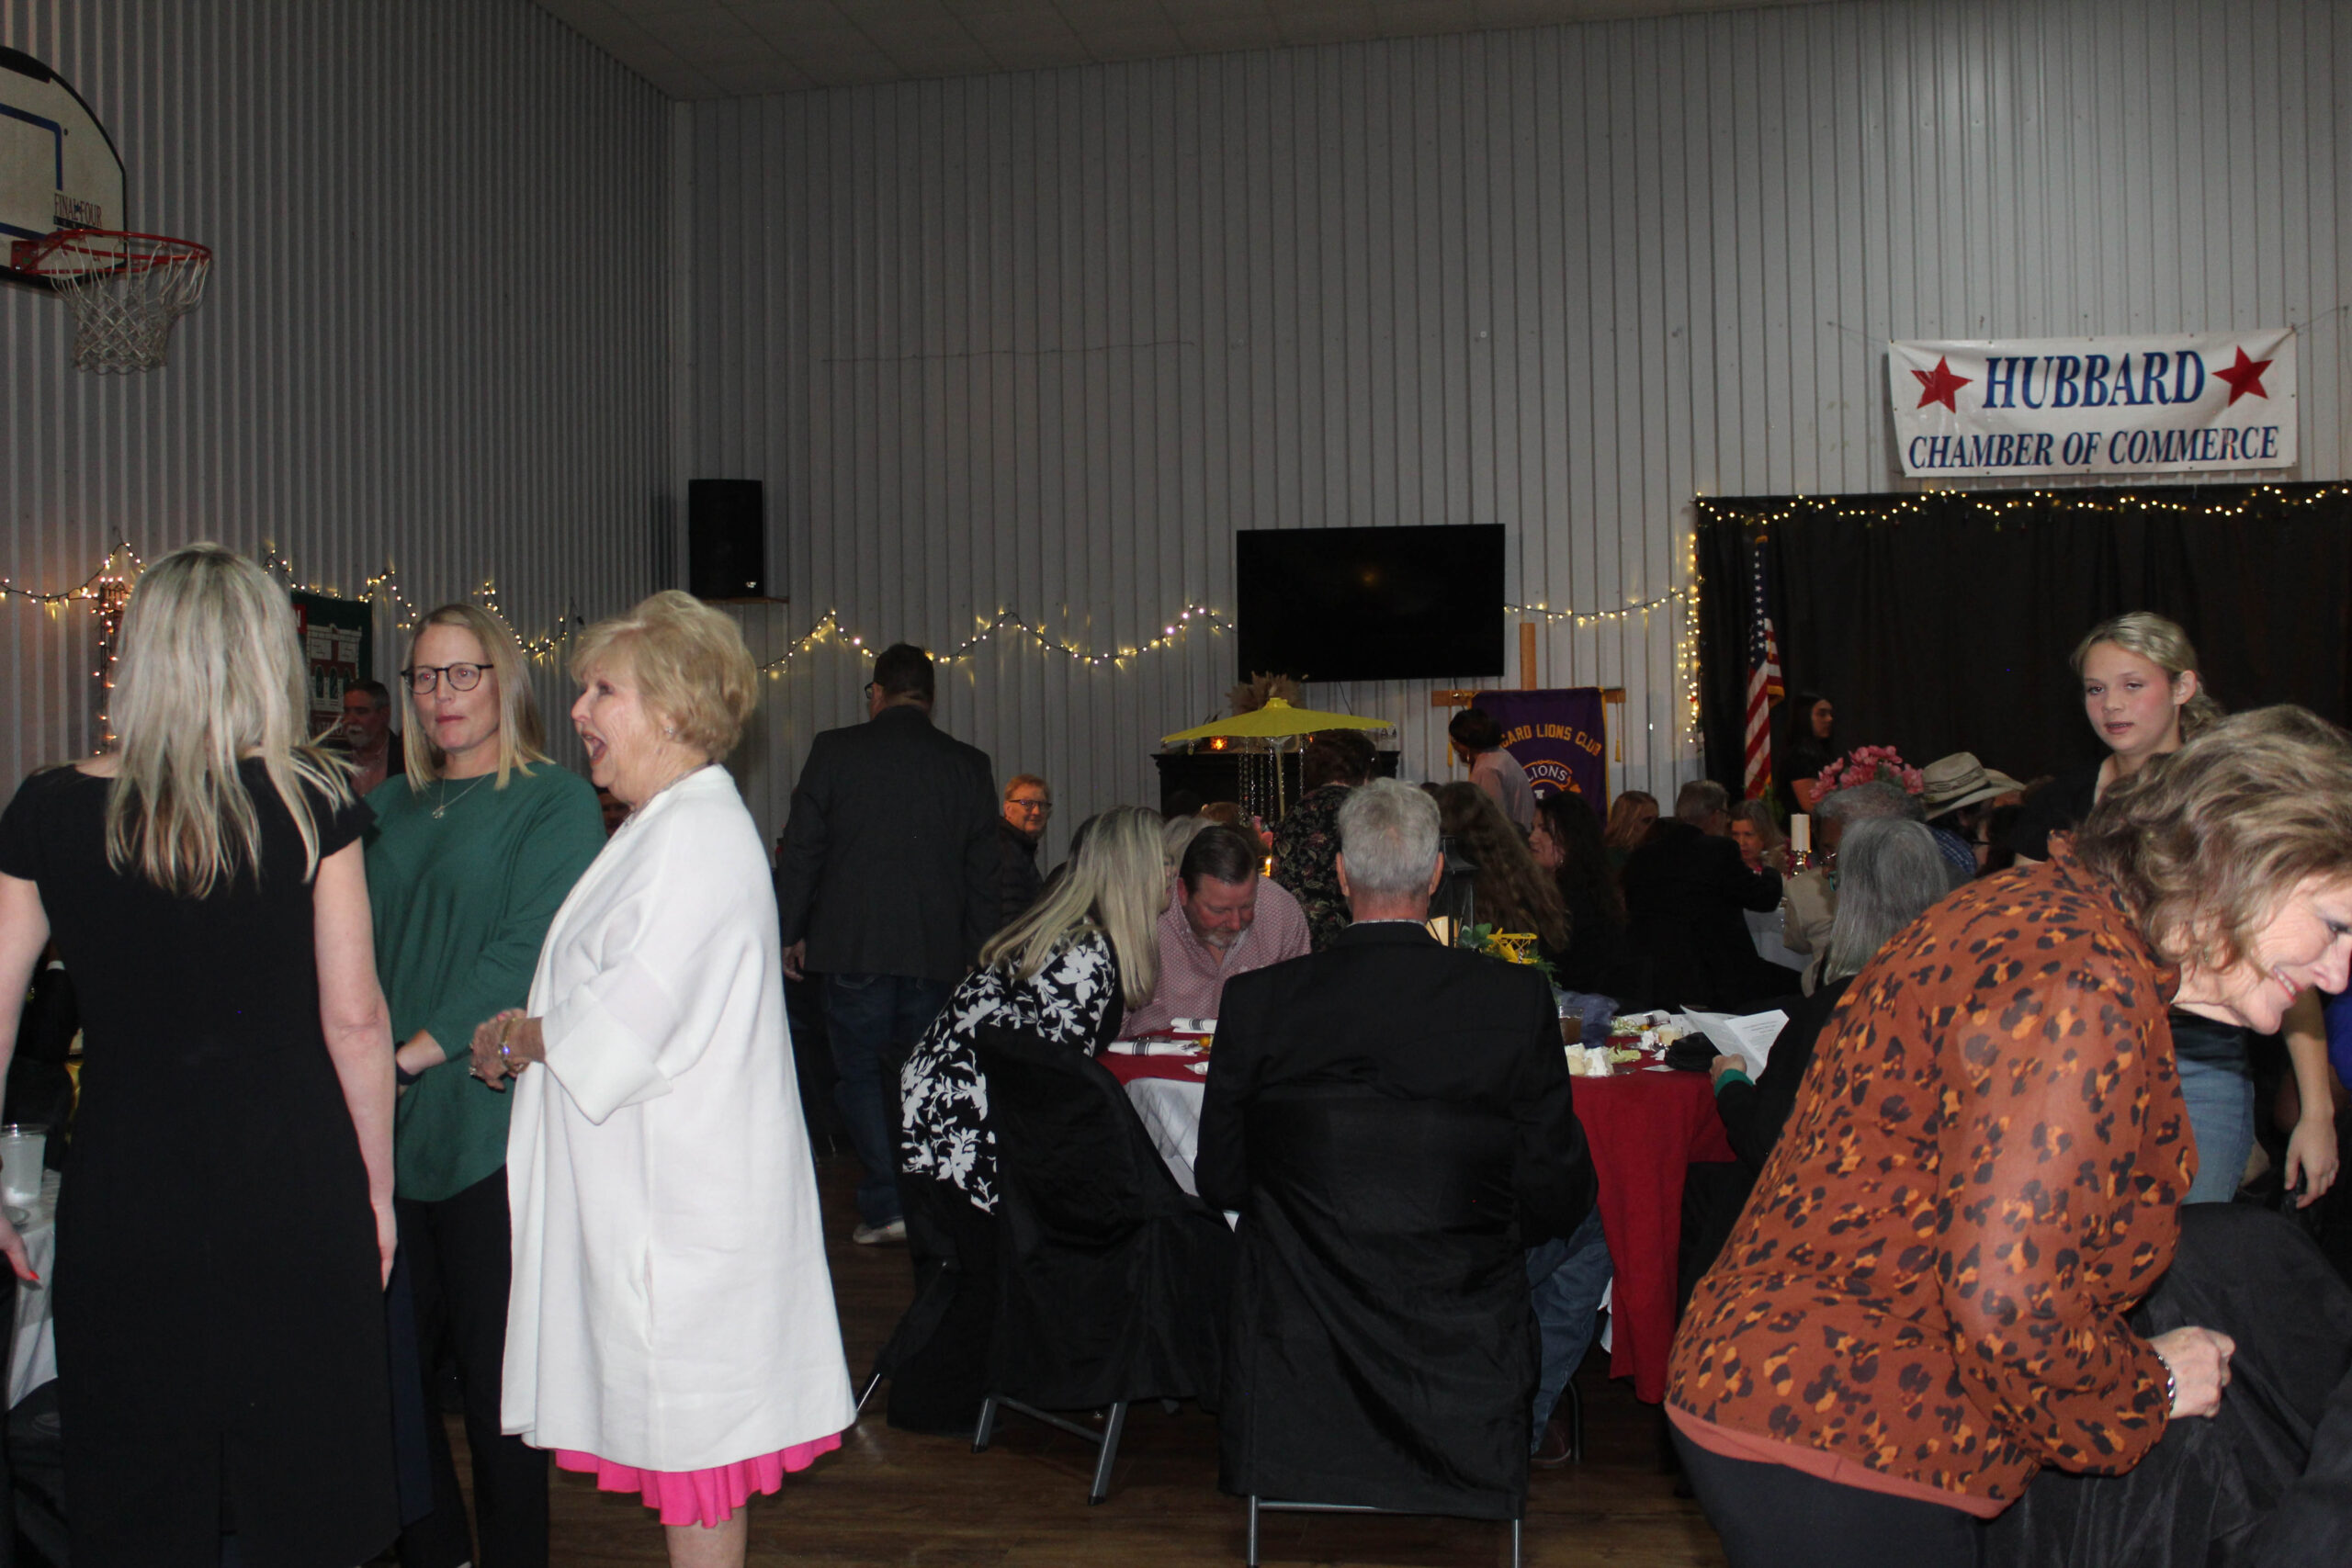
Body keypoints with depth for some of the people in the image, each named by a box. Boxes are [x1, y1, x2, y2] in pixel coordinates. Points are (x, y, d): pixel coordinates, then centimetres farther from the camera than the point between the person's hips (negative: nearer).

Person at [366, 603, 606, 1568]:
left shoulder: (555, 802, -2)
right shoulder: (390, 808, 16)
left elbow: (526, 957, -12)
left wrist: (412, 1053, -15)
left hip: (492, 1128, -6)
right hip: (385, 1127, 6)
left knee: (495, 1372, 2)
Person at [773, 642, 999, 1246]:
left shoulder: (834, 750, -2)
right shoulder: (969, 764, 4)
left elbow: (800, 850, 0)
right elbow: (985, 870, 6)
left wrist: (790, 932, 9)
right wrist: (979, 952, 12)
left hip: (853, 946, -2)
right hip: (937, 950, 3)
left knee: (860, 1071, 6)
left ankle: (887, 1204, 0)